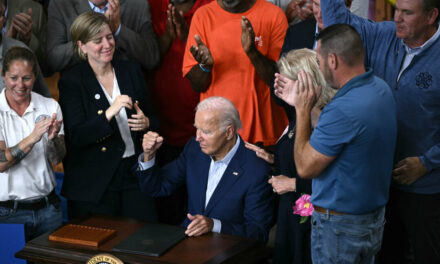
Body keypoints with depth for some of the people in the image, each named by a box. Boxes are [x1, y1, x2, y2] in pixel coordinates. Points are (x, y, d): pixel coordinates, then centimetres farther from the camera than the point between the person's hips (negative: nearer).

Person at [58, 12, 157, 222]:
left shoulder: (131, 71, 8)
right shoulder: (71, 82, -5)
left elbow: (152, 117, 16)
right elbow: (75, 137, -14)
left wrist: (146, 124, -8)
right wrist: (109, 113, -27)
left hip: (135, 173, 4)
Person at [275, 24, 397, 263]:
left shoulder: (343, 109, -30)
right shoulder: (380, 88, 0)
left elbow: (305, 167, -20)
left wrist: (302, 110, -13)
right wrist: (300, 101, 11)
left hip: (340, 226, -9)